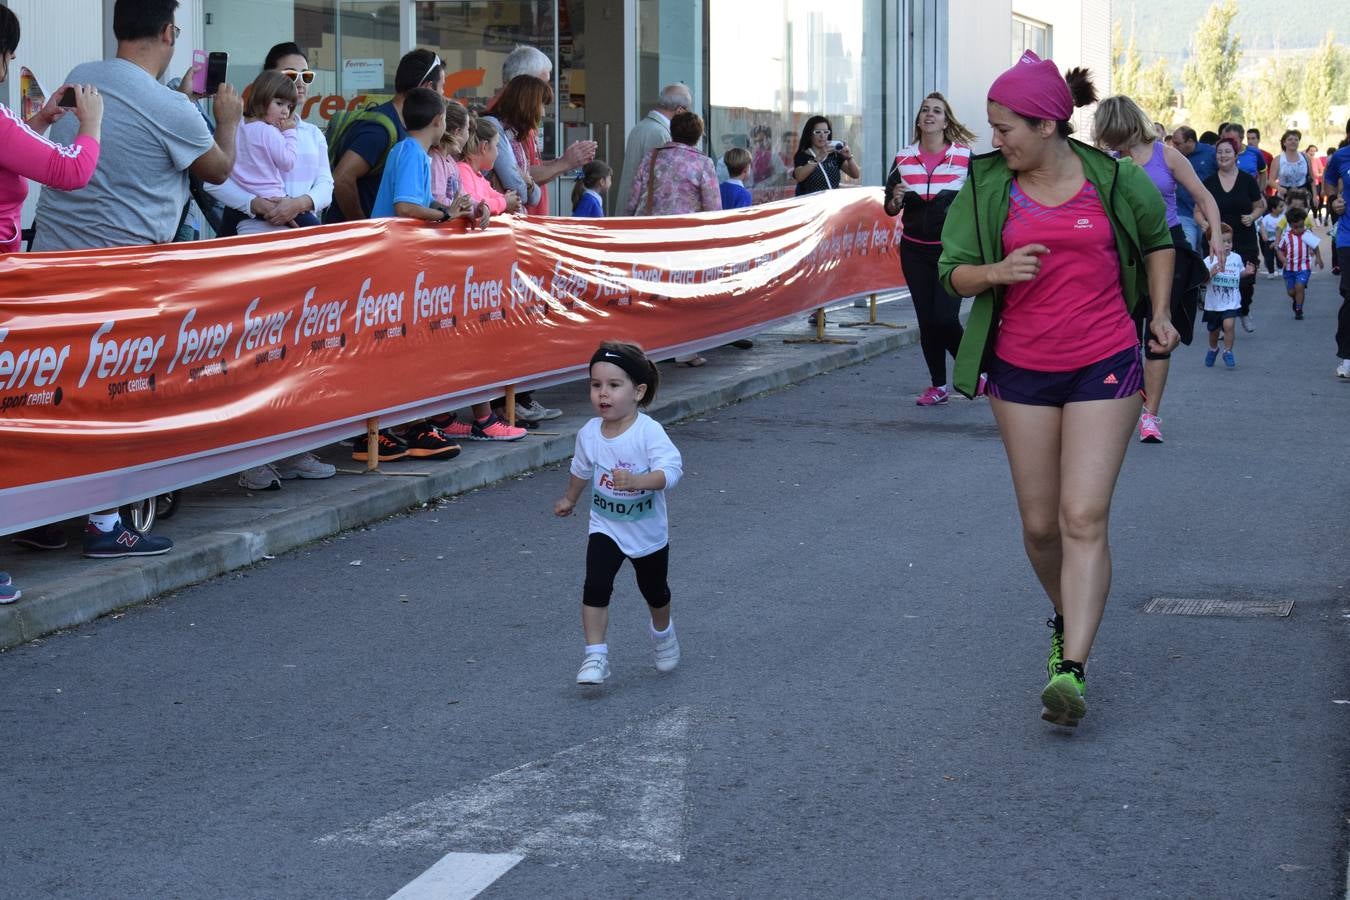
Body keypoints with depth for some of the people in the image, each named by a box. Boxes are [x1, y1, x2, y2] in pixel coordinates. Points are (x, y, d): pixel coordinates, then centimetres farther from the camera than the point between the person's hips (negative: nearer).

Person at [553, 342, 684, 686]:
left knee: (654, 591, 20)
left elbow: (671, 469, -36)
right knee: (595, 587, -18)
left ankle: (662, 633, 50)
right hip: (605, 527, 2)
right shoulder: (589, 434, -11)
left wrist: (636, 481, -52)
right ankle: (596, 656, -12)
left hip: (649, 532, -2)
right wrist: (569, 499, 26)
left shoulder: (649, 432, -25)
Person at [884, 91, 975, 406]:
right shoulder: (904, 159, 4)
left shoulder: (964, 157, -2)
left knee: (945, 318, -12)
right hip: (915, 250, 3)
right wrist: (896, 200, -15)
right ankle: (938, 386, 17)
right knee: (926, 320, 5)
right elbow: (890, 209, 7)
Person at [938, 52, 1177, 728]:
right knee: (1039, 523, 8)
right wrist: (997, 272, -19)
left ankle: (1072, 669, -14)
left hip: (1105, 366, -2)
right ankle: (1066, 620, 36)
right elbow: (952, 272, 2)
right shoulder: (986, 186, 0)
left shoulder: (1114, 181, -3)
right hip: (1021, 369, 2)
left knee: (1084, 518, -11)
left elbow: (1157, 239, 17)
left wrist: (1160, 313, 9)